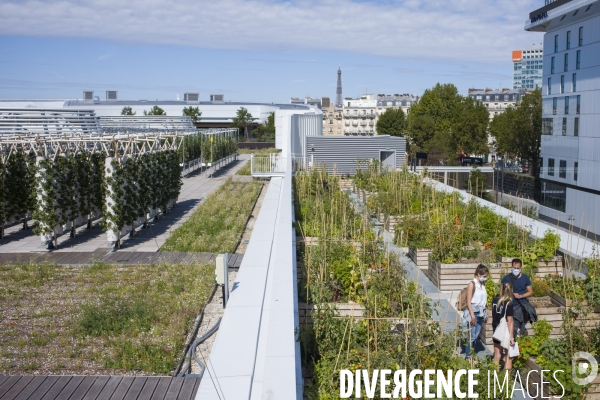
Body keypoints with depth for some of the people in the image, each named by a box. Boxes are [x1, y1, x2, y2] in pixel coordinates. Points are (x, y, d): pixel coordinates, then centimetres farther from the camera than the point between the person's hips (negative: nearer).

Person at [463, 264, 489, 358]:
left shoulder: (483, 284, 10)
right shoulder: (472, 284, -11)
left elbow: (484, 301, 15)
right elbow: (469, 301, -13)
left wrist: (486, 314, 15)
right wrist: (472, 315, -16)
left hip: (481, 313, 7)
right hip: (473, 312, -7)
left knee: (476, 335, 10)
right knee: (472, 335, -5)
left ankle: (472, 354, 17)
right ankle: (468, 356, 0)